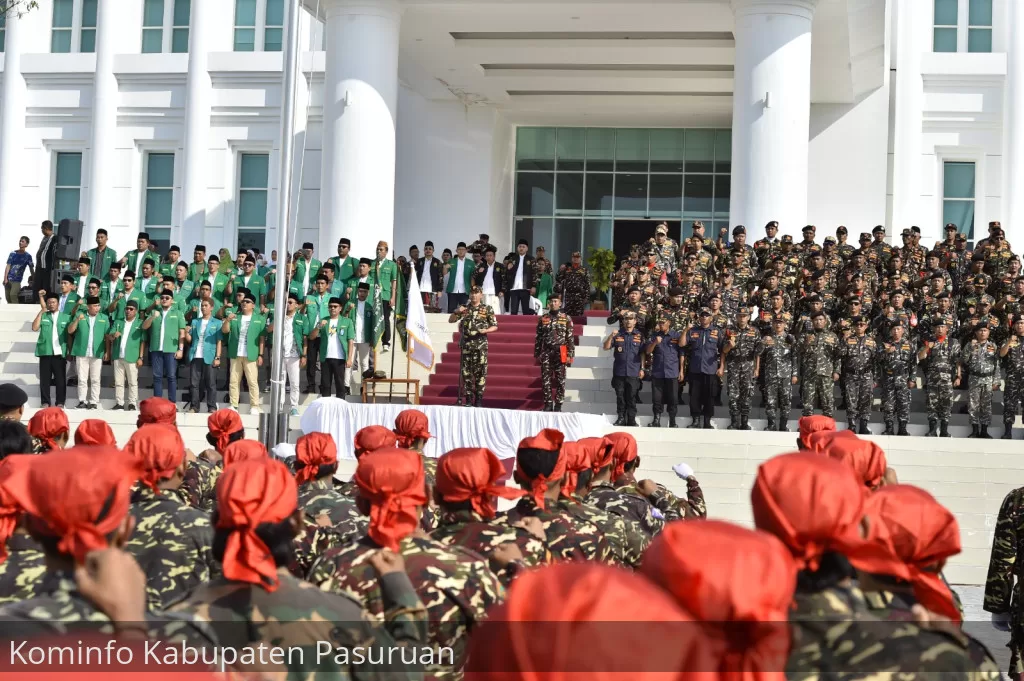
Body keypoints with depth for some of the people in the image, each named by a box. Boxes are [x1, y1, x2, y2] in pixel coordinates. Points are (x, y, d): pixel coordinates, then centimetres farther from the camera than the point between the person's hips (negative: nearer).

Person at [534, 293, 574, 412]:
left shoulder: (566, 318, 1)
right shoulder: (543, 318, 7)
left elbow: (570, 338, -2)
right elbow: (538, 338, 9)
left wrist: (570, 355, -7)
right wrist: (537, 354, 5)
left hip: (560, 353, -2)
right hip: (546, 353, 2)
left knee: (560, 380, 3)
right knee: (546, 379, 2)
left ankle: (558, 404, 9)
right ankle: (548, 403, 9)